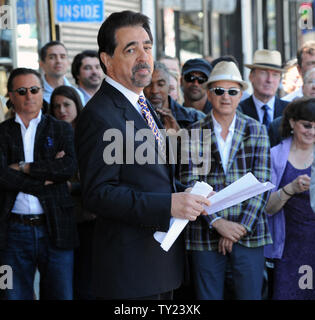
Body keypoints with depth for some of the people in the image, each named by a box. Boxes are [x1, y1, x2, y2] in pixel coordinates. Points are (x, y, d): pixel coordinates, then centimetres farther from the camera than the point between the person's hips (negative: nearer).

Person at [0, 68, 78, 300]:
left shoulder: (62, 130, 10)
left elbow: (70, 167, -9)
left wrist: (24, 167, -9)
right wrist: (45, 176, -11)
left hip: (56, 229, 0)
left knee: (61, 294, 4)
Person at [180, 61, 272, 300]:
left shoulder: (256, 131, 7)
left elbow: (261, 183, 0)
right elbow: (190, 184, -3)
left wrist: (241, 226, -10)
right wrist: (217, 222, -15)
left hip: (249, 232, 1)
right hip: (206, 233, 0)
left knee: (251, 295, 3)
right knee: (208, 295, 5)